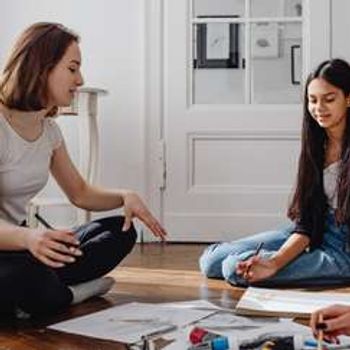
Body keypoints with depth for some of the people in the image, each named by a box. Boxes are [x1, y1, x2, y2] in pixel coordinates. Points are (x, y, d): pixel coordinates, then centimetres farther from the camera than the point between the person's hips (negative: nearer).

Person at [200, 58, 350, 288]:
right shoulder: (317, 146, 3)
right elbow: (305, 221, -2)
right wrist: (275, 262, -18)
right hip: (317, 236, 7)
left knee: (235, 268, -20)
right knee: (211, 260, 0)